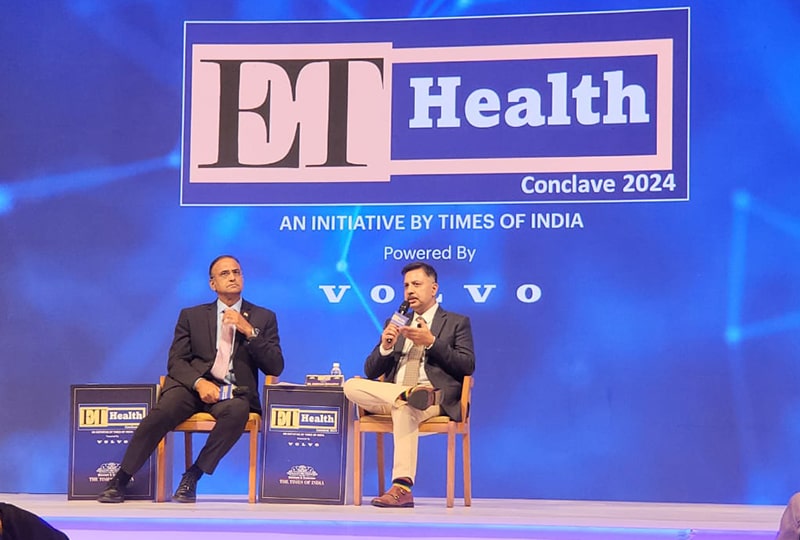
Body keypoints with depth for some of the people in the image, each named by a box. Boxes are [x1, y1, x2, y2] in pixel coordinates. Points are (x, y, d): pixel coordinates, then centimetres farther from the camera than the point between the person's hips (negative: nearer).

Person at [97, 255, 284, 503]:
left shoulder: (263, 318, 14)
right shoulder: (191, 316, 16)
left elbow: (275, 367, 5)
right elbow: (176, 361, 6)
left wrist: (249, 331, -9)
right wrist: (199, 383, -15)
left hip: (233, 391, 0)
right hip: (193, 384, 0)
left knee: (237, 411, -37)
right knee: (164, 411, -32)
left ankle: (192, 477, -26)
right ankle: (120, 480, -24)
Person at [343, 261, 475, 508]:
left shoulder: (457, 323, 14)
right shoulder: (394, 324, 24)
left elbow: (467, 366, 0)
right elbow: (371, 372, 17)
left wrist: (431, 343, -10)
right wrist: (385, 347, -4)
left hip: (435, 398, -5)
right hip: (389, 396, 5)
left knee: (405, 408, -39)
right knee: (352, 385, -23)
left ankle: (402, 487, -46)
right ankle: (410, 393, -39)